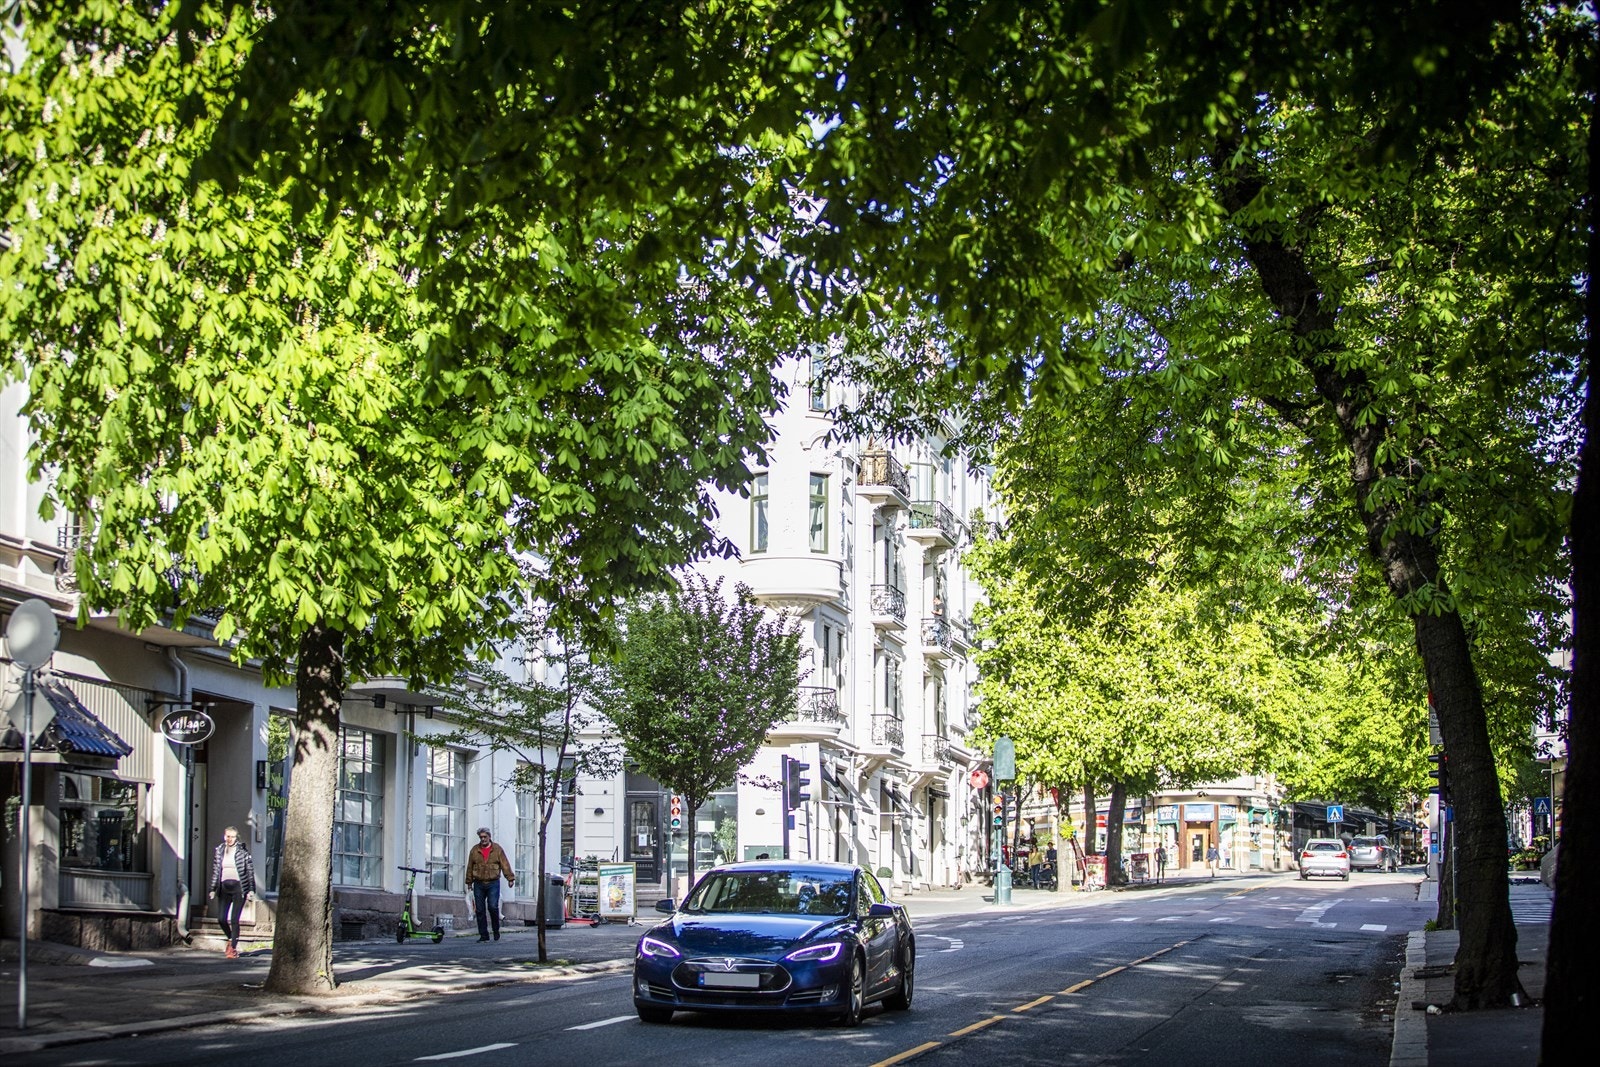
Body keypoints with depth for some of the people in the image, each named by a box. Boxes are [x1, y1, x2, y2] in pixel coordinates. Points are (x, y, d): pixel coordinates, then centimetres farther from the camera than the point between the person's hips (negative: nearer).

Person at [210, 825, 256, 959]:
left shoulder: (243, 851, -3)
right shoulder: (218, 851, 8)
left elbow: (250, 871, -2)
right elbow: (215, 871, 14)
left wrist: (251, 889, -8)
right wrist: (213, 889, 9)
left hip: (238, 887, -4)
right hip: (224, 887, 4)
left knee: (234, 920, -8)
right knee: (221, 919, 0)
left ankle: (233, 948, -1)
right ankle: (231, 939, 27)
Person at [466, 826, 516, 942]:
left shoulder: (497, 849, 4)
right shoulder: (474, 850, 9)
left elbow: (505, 865, 0)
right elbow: (470, 867, 13)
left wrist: (510, 878, -7)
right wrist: (469, 882, 13)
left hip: (493, 883, -2)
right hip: (479, 884, 2)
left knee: (493, 907, -12)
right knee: (480, 910, 1)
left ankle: (496, 930, 9)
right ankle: (483, 935, 7)